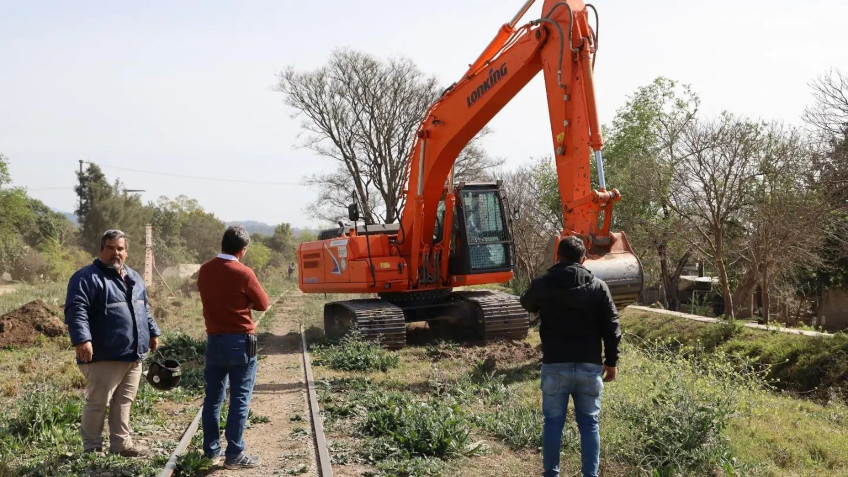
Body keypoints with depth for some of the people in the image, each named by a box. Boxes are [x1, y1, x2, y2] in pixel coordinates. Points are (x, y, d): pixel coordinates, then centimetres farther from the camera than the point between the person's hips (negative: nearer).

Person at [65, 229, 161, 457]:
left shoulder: (134, 278, 17)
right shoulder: (88, 277, -9)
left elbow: (144, 309, 28)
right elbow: (76, 310, -19)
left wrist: (153, 332, 26)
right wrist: (82, 339, -29)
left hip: (133, 355, 7)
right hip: (104, 356, -7)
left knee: (124, 402, 14)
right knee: (98, 403, 1)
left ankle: (122, 443, 23)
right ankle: (92, 448, 12)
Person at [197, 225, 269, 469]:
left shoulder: (204, 271, 2)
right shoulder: (243, 273, -15)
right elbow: (263, 304, -2)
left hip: (214, 340, 6)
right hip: (240, 342, -6)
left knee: (213, 398, 13)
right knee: (240, 399, 0)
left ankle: (211, 449, 21)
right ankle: (234, 454, 0)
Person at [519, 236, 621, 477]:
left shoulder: (542, 285, -3)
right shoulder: (598, 287, -1)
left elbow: (527, 304, 21)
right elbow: (611, 328, 0)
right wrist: (611, 362, 9)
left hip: (555, 365, -1)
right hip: (589, 366, 1)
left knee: (553, 422, 9)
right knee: (589, 423, 10)